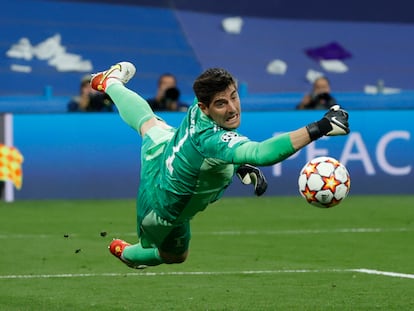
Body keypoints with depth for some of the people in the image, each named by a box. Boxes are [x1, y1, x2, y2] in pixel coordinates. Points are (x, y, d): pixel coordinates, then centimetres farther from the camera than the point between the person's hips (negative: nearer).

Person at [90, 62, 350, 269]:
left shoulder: (197, 111, -26)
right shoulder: (213, 140, -51)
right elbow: (261, 153, -70)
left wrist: (240, 165, -7)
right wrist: (319, 129, -76)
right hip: (165, 213, -5)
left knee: (151, 124, 38)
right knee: (175, 256, 30)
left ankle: (111, 82, 65)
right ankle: (125, 254, 60)